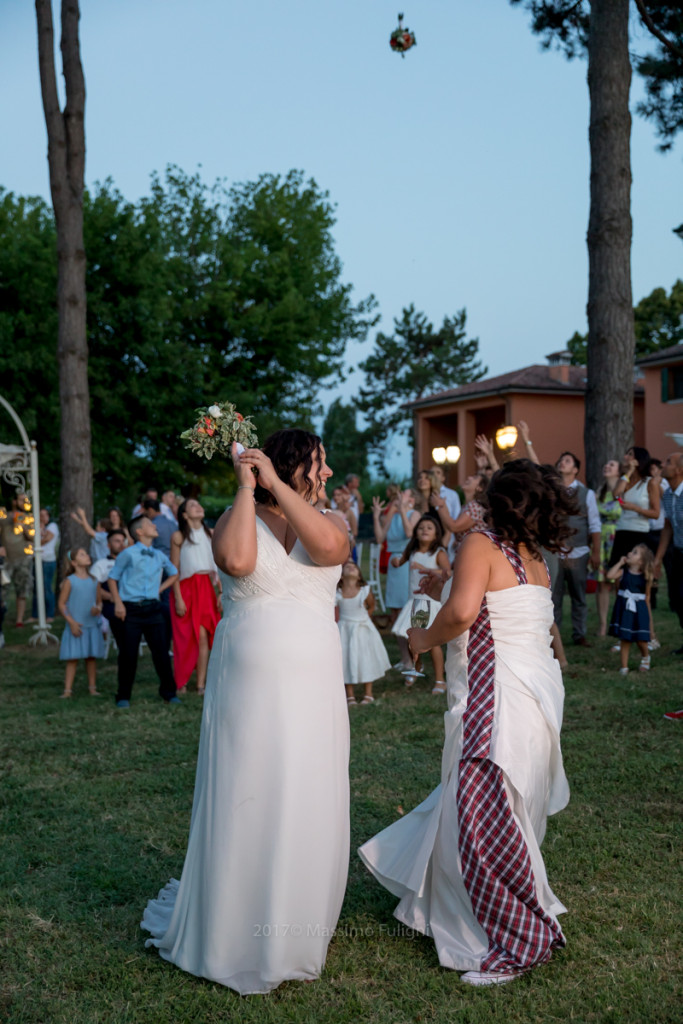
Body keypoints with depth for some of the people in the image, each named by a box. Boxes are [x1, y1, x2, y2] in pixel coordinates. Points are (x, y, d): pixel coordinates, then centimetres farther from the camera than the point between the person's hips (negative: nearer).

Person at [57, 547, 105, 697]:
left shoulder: (94, 581, 7)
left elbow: (99, 601, 15)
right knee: (72, 659, -3)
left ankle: (92, 688, 17)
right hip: (75, 626, -3)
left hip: (92, 625, 4)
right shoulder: (69, 581, -4)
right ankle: (67, 690, 1)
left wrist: (98, 609, -9)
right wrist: (72, 622, -13)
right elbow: (62, 604, -5)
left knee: (91, 657, 8)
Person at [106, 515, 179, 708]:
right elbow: (112, 578, 2)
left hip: (152, 608, 4)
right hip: (131, 609, -4)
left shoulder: (159, 556, 10)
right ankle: (123, 696, 14)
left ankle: (168, 693, 15)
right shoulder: (128, 554, -3)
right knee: (128, 655, 1)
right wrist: (118, 603, -7)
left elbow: (173, 573, 28)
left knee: (161, 652, 3)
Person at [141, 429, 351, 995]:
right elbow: (237, 560, -23)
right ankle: (237, 932, 24)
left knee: (308, 809, 9)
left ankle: (296, 926, 29)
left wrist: (276, 483, -14)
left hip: (313, 690, 3)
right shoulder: (238, 519, 0)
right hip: (249, 688, -3)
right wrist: (247, 486, -14)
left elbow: (328, 547, -17)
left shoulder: (329, 520, 7)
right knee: (246, 806, 4)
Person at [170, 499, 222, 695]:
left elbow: (217, 565, 12)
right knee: (185, 637, 0)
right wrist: (178, 598, -10)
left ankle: (201, 684, -4)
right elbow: (174, 570, -3)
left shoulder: (210, 534, 11)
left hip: (206, 588, 3)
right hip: (186, 588, -2)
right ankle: (180, 682, 13)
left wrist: (221, 592, 5)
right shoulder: (178, 536, 0)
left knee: (203, 636, -5)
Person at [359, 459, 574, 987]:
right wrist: (444, 580, 26)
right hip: (539, 692, 9)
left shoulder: (481, 546, -12)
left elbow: (462, 611, -27)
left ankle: (518, 944, 10)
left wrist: (425, 639, -8)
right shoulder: (537, 563, 13)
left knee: (484, 823, -1)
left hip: (498, 700, -9)